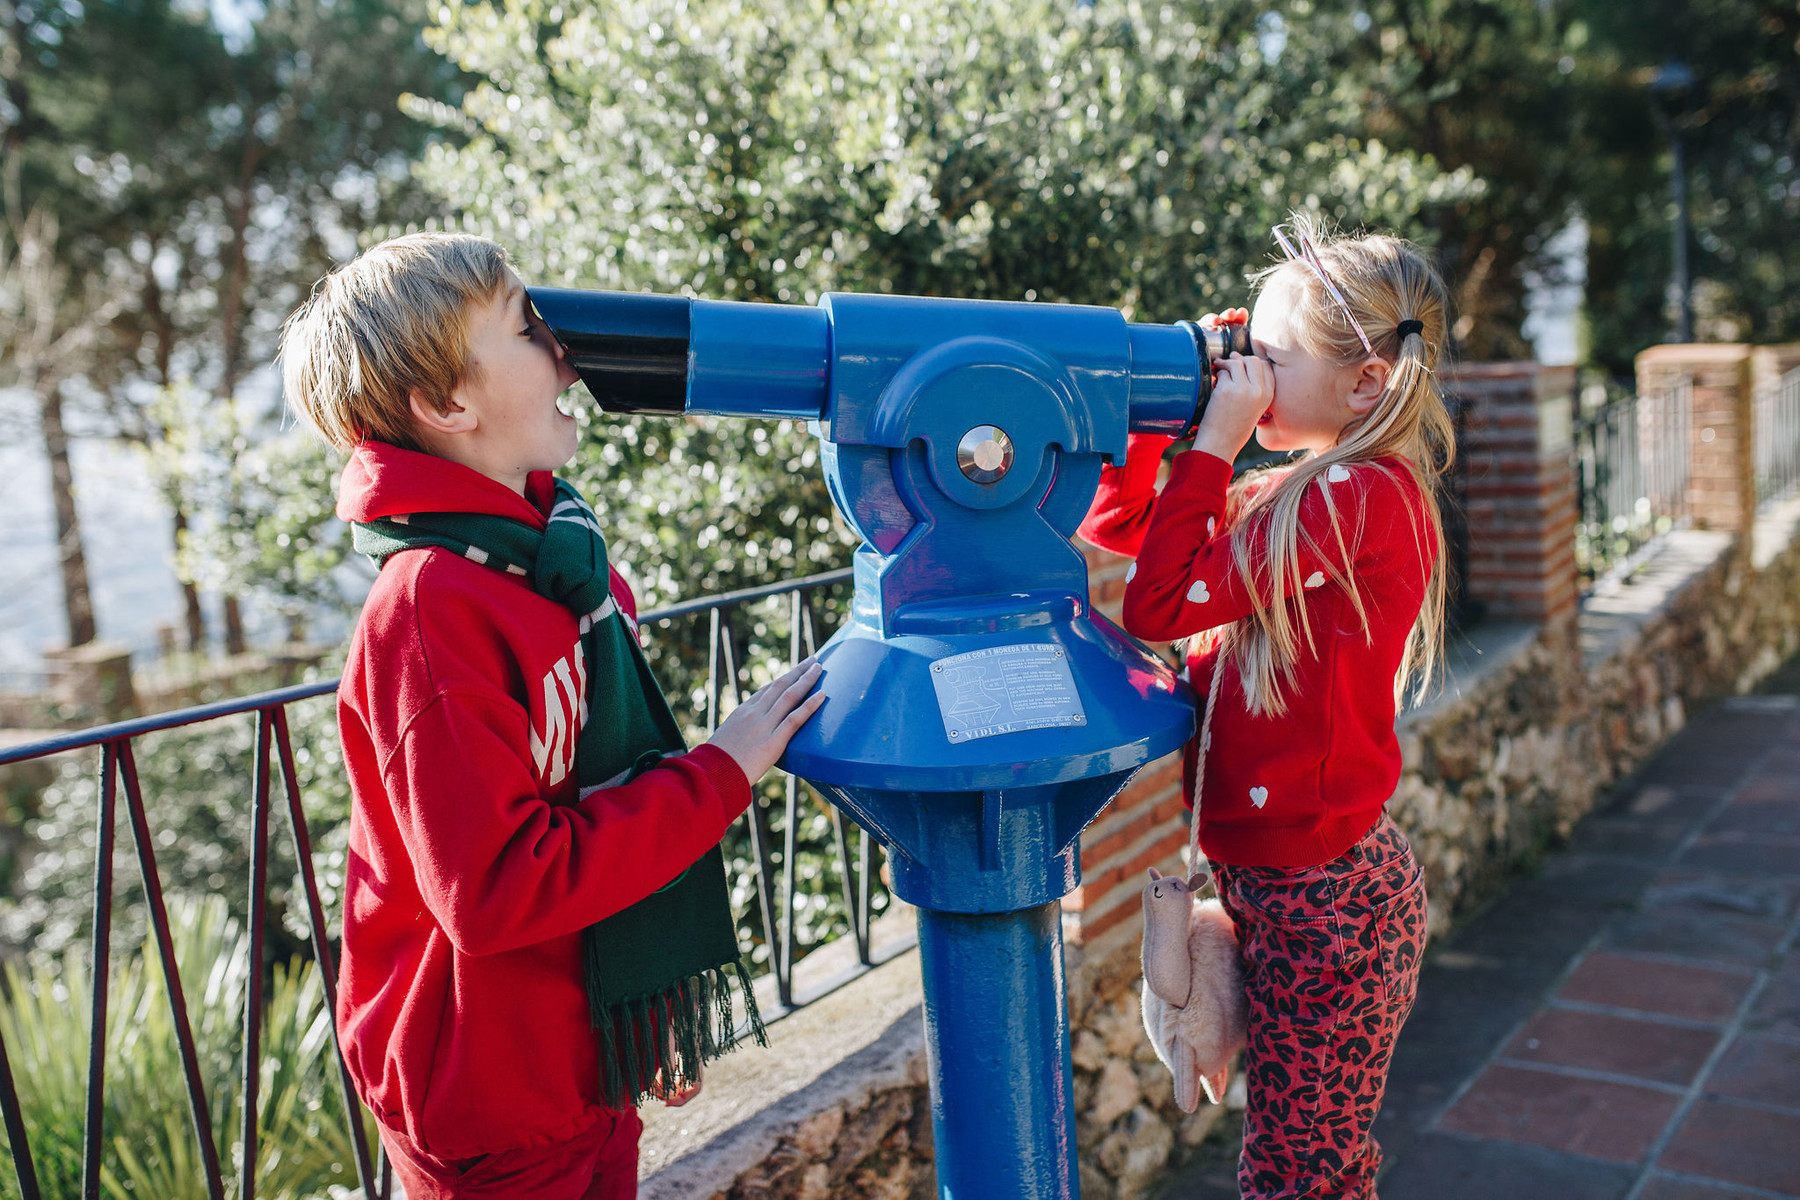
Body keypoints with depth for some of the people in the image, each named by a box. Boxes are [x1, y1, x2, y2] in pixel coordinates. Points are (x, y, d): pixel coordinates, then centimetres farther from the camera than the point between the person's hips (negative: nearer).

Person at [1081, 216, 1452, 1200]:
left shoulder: (1360, 496, -20)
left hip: (1325, 896, -9)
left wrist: (1213, 440, -16)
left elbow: (1156, 605, -23)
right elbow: (1115, 527, 13)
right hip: (1280, 874, 9)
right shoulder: (1287, 493, 8)